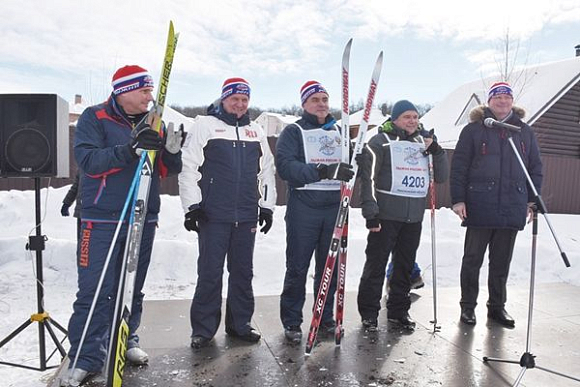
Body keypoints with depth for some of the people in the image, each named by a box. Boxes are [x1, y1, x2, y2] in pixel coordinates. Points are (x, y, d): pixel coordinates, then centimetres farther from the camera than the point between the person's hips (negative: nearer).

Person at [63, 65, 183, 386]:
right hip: (102, 220, -4)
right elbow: (88, 160, -16)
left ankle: (126, 341, 29)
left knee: (132, 288, 14)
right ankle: (86, 358, 9)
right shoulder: (94, 118, -3)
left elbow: (167, 170, 9)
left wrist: (172, 150, -13)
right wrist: (130, 148, -28)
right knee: (95, 291, -3)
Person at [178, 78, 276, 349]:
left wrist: (267, 206, 14)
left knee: (243, 272, 11)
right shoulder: (205, 125, 2)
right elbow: (188, 167, -3)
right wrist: (192, 206, -8)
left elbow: (267, 171, 19)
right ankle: (203, 329, 15)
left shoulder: (256, 131, 16)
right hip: (213, 215, -4)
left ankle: (239, 324, 25)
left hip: (247, 216, 4)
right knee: (210, 273, 1)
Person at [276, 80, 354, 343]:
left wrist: (348, 169, -2)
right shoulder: (293, 132, 1)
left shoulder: (339, 132, 17)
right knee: (297, 267, 2)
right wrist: (322, 171, -24)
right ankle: (291, 322, 16)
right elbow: (285, 166, -14)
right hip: (303, 208, -4)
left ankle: (325, 317, 26)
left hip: (334, 208, 5)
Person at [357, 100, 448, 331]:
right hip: (386, 215, -5)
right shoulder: (380, 141, 0)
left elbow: (441, 177, 15)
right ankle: (369, 314, 13)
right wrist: (370, 213, -13)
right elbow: (368, 178, -6)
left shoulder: (424, 142, 16)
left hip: (414, 217, 5)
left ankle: (398, 311, 26)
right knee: (376, 264, 0)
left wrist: (436, 150, 0)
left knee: (405, 266, 12)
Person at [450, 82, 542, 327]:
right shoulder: (473, 130, 1)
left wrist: (533, 199, 7)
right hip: (479, 207, -3)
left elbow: (535, 168, 15)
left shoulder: (525, 132, 12)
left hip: (512, 208, 3)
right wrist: (458, 199, -9)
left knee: (502, 261, 12)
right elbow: (458, 167, -3)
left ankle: (497, 306, 27)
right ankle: (468, 306, 20)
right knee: (473, 259, 7)